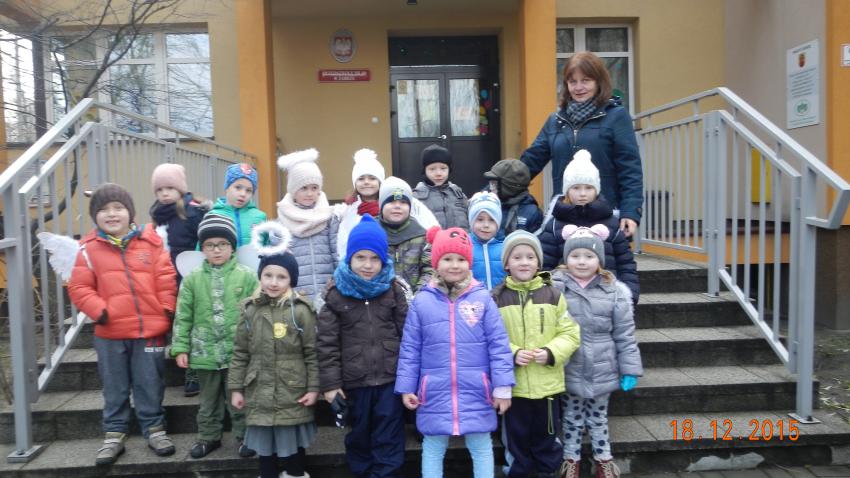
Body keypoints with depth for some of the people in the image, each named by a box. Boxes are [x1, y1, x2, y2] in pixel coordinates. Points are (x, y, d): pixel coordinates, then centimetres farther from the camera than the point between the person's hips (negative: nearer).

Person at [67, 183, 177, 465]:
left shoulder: (150, 243, -1)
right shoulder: (89, 249, -2)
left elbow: (166, 280, 0)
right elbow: (79, 288, -1)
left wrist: (167, 310, -6)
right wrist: (99, 311, -13)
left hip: (150, 328, 0)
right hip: (110, 333, 1)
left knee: (150, 384, 10)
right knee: (114, 387, 14)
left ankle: (154, 428, 25)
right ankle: (114, 434, 27)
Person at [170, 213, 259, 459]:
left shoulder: (246, 276, -4)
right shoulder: (192, 279, 2)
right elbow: (183, 316, 4)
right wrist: (180, 348, -1)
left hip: (239, 352, -2)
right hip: (205, 352, 2)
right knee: (208, 400, 18)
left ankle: (244, 437, 26)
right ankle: (208, 437, 34)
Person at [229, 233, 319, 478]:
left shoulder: (301, 310, -9)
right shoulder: (249, 310, 1)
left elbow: (312, 354, -6)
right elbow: (240, 354, 6)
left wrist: (313, 388, -7)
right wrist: (236, 388, 5)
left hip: (293, 394, -3)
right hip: (260, 394, 3)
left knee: (294, 444, 11)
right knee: (265, 446, 15)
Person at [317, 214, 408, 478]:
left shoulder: (394, 291, -2)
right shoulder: (336, 295, -4)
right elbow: (328, 343, -4)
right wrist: (330, 383, -7)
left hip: (391, 379, 0)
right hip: (354, 381, 1)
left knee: (389, 438, 6)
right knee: (359, 435, 17)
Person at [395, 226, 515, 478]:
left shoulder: (482, 298, -4)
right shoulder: (422, 301, -1)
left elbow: (499, 344, -3)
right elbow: (409, 348, 3)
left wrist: (502, 386, -5)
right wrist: (406, 387, 2)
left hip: (475, 391, 0)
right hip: (435, 392, 1)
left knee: (481, 446, 14)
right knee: (433, 448, 14)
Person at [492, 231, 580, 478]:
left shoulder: (553, 295, -2)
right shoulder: (497, 298, -4)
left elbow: (569, 333, 0)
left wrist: (551, 352, -16)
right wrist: (511, 354, -18)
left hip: (547, 383, 1)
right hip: (514, 384, -1)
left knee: (547, 436, 16)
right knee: (516, 437, 14)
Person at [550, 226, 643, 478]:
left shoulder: (615, 290, -5)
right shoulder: (555, 287, -10)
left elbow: (624, 335, -2)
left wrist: (630, 369, -1)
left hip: (602, 370, 1)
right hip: (568, 371, -1)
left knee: (598, 417, 18)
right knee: (571, 417, 15)